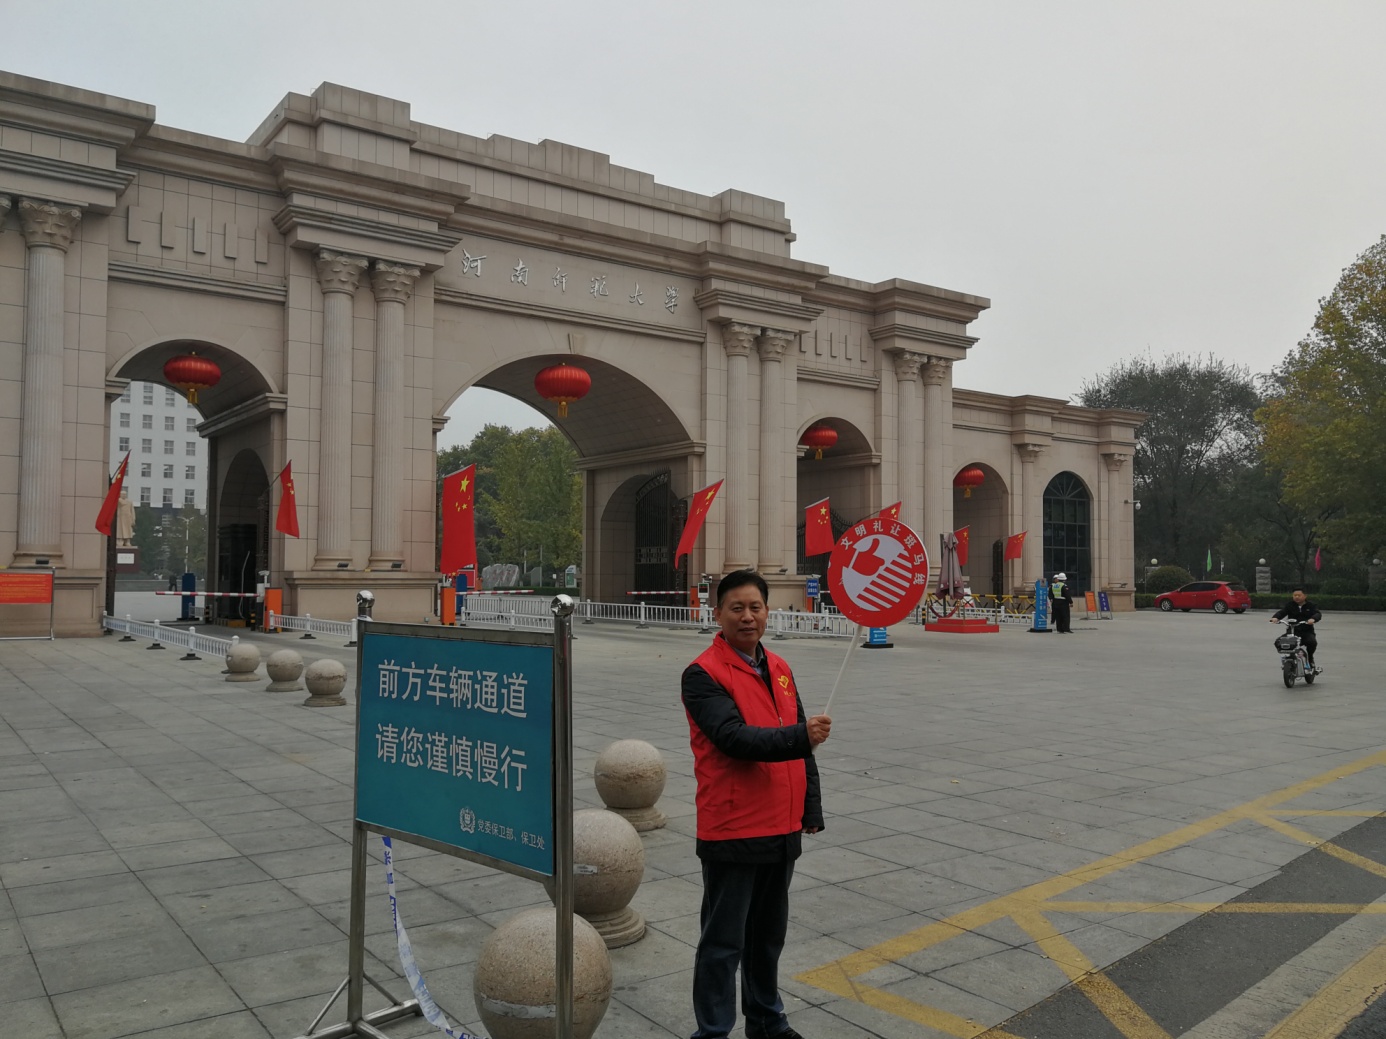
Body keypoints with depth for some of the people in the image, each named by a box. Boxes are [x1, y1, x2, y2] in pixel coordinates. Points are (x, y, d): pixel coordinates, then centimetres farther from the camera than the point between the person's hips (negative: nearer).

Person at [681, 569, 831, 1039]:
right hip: (733, 833, -7)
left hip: (783, 830, 7)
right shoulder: (703, 675, -13)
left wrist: (811, 810, 14)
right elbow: (735, 739, -25)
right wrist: (799, 735, -34)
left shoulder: (779, 669, 10)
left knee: (768, 935, 21)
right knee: (724, 943, 4)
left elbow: (802, 746, 15)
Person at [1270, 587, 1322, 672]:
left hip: (1307, 632, 0)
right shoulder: (1289, 605, 9)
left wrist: (1313, 619, -32)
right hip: (1292, 631, 1)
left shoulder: (1310, 606, 8)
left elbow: (1318, 614, -8)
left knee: (1312, 642, -32)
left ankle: (1310, 660, -2)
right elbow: (1281, 612, -5)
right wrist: (1275, 617, -28)